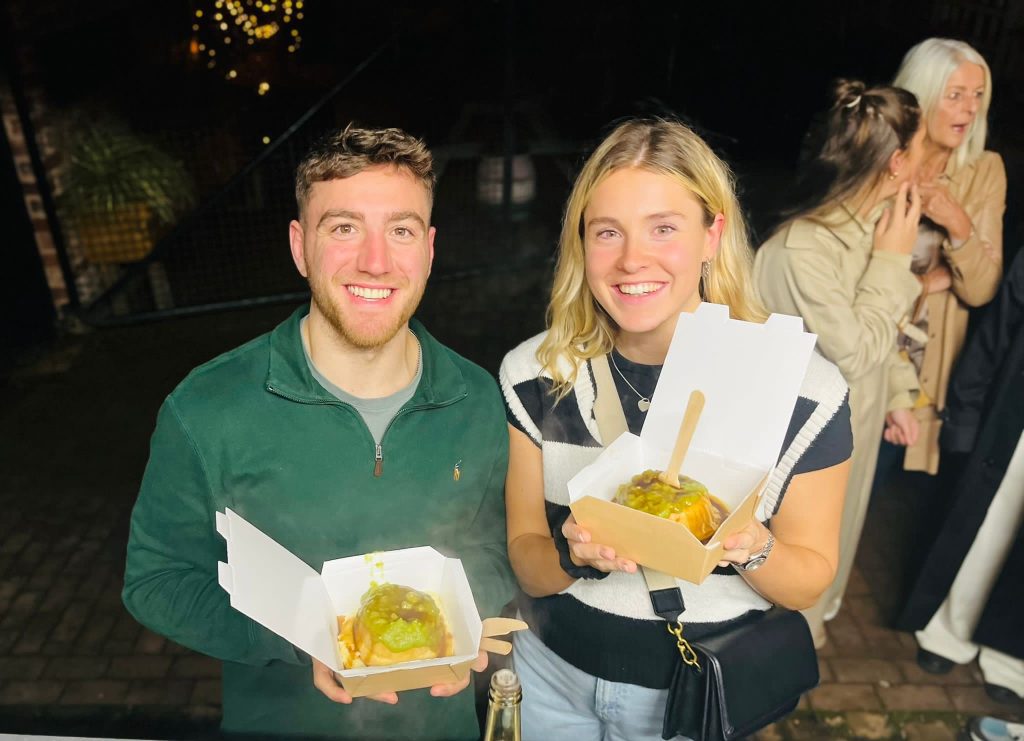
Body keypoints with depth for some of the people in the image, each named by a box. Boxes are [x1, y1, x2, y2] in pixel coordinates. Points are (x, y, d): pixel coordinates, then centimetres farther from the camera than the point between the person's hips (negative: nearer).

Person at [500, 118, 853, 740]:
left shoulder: (805, 389, -20)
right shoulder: (534, 375, -15)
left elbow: (811, 578, -8)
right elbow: (526, 561, -8)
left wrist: (752, 548, -29)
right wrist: (575, 553, -29)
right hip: (552, 672, 2)